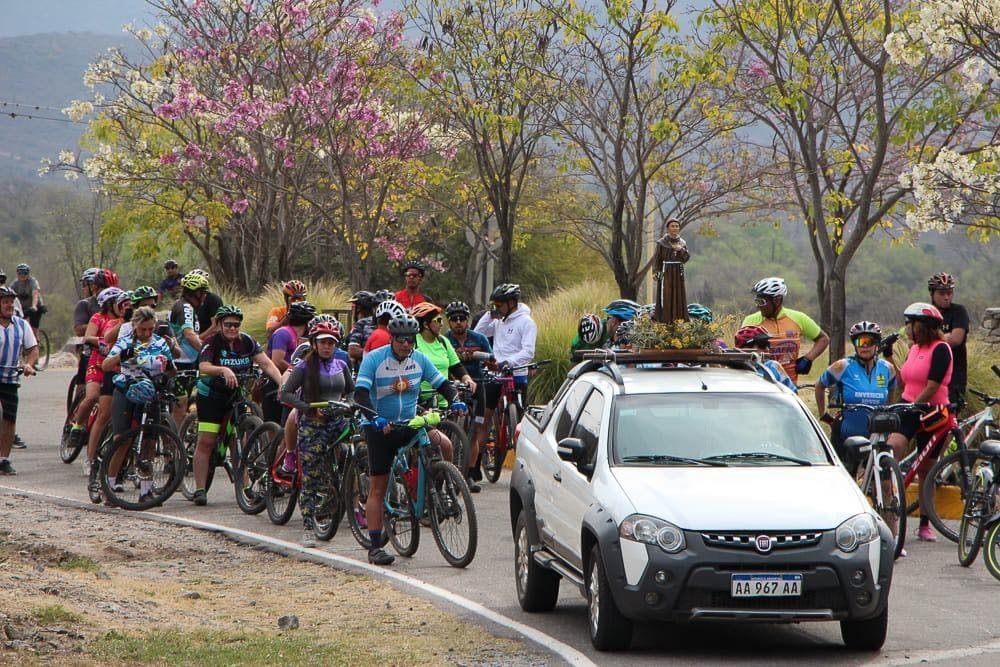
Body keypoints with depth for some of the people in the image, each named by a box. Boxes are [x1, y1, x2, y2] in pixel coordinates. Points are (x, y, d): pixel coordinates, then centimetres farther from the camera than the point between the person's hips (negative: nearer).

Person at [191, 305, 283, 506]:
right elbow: (204, 367, -31)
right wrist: (223, 370, -50)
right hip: (211, 396, -3)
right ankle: (199, 489, -6)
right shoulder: (212, 343, -15)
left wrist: (282, 383, -27)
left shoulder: (247, 342, -4)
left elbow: (266, 364, -12)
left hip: (236, 395, 3)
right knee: (206, 442, -8)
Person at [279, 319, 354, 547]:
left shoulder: (341, 366, 10)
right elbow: (286, 394, -6)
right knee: (310, 478, -5)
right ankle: (308, 528, -2)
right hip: (312, 424, -4)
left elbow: (352, 391, 21)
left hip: (337, 422, 4)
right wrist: (309, 408, -17)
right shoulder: (305, 366, -2)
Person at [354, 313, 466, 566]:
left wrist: (454, 401, -18)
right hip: (380, 428, -3)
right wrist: (375, 418, -37)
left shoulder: (419, 359, 0)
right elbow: (361, 394, -21)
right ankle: (375, 547, -2)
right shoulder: (374, 359, -12)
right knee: (377, 487, -4)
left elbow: (441, 384, 4)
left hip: (410, 424, 3)